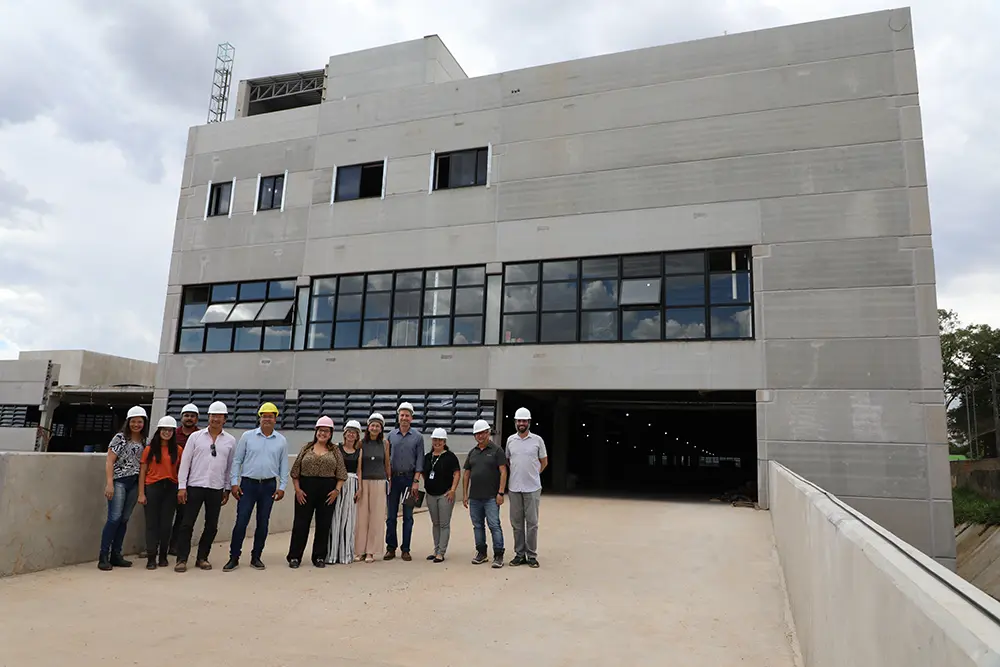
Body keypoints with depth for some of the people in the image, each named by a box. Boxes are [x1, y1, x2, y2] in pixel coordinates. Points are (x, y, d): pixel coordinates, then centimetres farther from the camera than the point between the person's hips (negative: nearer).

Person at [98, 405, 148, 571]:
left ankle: (116, 555, 14)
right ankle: (103, 556, -5)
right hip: (119, 481, -5)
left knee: (124, 520, 7)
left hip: (134, 484, 5)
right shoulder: (120, 438, -2)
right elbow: (109, 461, -5)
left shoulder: (144, 442, 11)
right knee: (115, 518, -11)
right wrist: (109, 483, -14)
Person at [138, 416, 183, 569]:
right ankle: (151, 558, 7)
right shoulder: (150, 449, 2)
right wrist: (141, 493, -3)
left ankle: (163, 556, 17)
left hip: (170, 488, 1)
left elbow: (181, 471, 6)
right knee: (152, 523, 2)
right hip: (152, 487, -1)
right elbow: (142, 472, 2)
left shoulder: (178, 450, 4)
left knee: (166, 524, 6)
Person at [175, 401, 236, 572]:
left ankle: (202, 558, 20)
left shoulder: (230, 441, 5)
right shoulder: (195, 436, 2)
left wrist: (227, 489, 8)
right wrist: (181, 486, -5)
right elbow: (185, 462, 1)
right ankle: (182, 559, 10)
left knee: (211, 526, 7)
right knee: (187, 524, 0)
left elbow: (230, 466, 9)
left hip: (216, 489, 2)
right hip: (195, 487, -1)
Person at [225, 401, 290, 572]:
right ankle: (234, 557, 8)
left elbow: (284, 465, 6)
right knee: (241, 521, -3)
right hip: (248, 484, -1)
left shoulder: (281, 441, 4)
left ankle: (256, 557, 19)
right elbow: (237, 460, 2)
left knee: (263, 523, 7)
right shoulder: (247, 436, 1)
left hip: (269, 486, 2)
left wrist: (282, 487, 1)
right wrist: (234, 482, -4)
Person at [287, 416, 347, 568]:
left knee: (324, 524, 5)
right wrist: (297, 489, -5)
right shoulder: (307, 448, 6)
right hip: (306, 488, 0)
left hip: (328, 490, 1)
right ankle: (294, 557, 11)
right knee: (301, 523, 2)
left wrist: (337, 490, -7)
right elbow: (295, 470, 4)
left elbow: (341, 473, 4)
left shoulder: (335, 450, 7)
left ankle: (319, 557, 16)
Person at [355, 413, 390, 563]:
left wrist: (389, 479, 12)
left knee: (376, 517, 3)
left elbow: (387, 464, 11)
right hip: (363, 482, 0)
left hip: (379, 482, 1)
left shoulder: (384, 443, 4)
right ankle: (360, 550, 11)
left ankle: (371, 551, 11)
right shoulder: (361, 443, 2)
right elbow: (357, 464, 4)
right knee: (362, 516, 1)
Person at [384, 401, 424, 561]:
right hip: (393, 478, 1)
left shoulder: (417, 437, 2)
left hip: (409, 478, -1)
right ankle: (390, 548, 12)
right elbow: (386, 458, 9)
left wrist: (416, 481, -7)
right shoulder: (391, 435, 6)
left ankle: (405, 549, 10)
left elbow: (419, 460, 0)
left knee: (408, 516, 3)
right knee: (391, 515, 3)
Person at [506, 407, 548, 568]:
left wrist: (532, 474, 8)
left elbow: (544, 462, 8)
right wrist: (517, 474, 10)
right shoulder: (510, 440, 5)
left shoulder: (537, 440, -2)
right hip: (515, 488, 3)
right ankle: (519, 554, 18)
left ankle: (532, 555, 10)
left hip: (532, 488, -2)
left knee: (532, 522, 1)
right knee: (517, 523, 8)